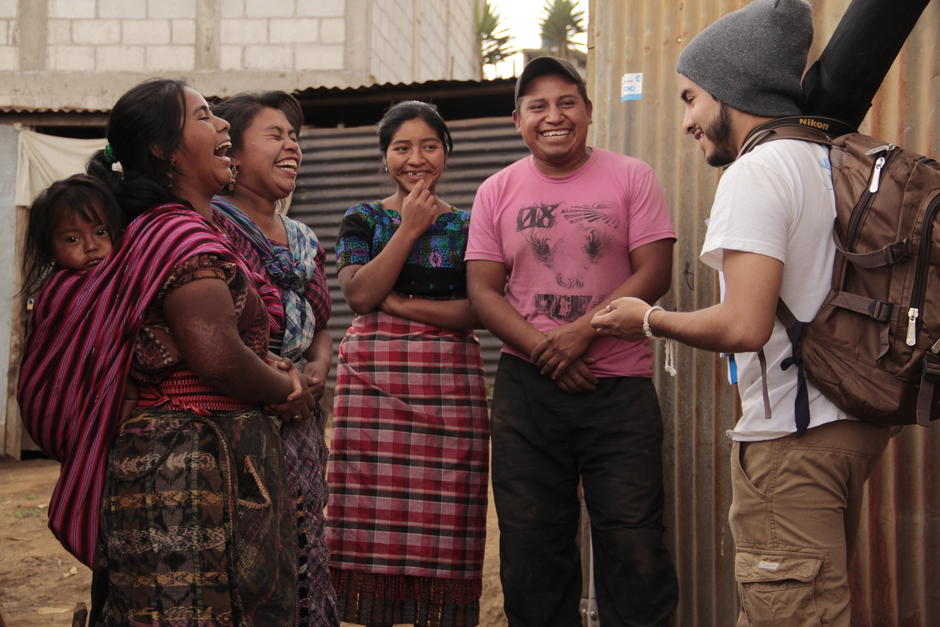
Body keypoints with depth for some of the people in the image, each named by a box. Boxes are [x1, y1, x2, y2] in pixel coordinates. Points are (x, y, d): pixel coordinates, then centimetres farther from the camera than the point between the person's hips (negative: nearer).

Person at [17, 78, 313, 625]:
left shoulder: (160, 230, 18)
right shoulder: (184, 233, -14)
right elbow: (216, 355, -23)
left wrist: (271, 375, 8)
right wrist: (285, 389, -5)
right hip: (195, 457, -10)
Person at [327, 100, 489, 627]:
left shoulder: (468, 224, 10)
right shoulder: (363, 219, 11)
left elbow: (478, 310, -2)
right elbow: (359, 295, -5)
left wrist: (400, 303, -8)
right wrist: (410, 228, -5)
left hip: (449, 382, 0)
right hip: (374, 379, 0)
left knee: (442, 521, -3)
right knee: (375, 508, -2)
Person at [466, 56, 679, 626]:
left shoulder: (630, 177, 1)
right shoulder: (497, 192, 7)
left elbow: (654, 273, -6)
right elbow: (483, 290, 2)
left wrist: (581, 332, -17)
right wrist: (545, 351, -12)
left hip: (620, 386, -2)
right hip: (527, 387, 2)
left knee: (633, 545, -2)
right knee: (532, 546, 8)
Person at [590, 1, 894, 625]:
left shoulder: (756, 171, -14)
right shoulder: (831, 163, 15)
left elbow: (745, 326, -23)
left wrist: (649, 318, -8)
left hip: (794, 436, -10)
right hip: (857, 423, 10)